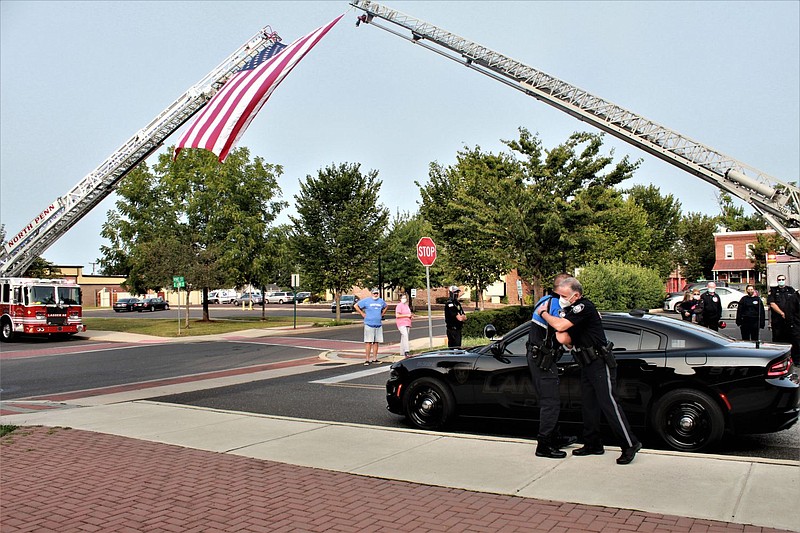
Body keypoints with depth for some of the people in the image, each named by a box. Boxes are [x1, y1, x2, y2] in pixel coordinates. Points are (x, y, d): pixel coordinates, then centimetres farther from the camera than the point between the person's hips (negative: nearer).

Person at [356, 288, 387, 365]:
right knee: (368, 342, -6)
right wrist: (362, 314, -2)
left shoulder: (381, 301, 11)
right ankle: (367, 359, -3)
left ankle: (374, 359, 14)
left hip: (378, 325, 5)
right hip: (369, 325, -4)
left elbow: (386, 307, 31)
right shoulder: (366, 301, -2)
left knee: (376, 342, 7)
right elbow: (356, 306, 3)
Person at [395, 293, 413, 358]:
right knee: (405, 335, -23)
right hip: (401, 324, -9)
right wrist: (407, 315, -16)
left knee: (403, 337, 10)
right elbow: (397, 315, -16)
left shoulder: (407, 306, 20)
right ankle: (406, 351, -32)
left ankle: (402, 352, 14)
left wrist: (411, 316, 11)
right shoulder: (399, 306, -8)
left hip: (407, 324, 9)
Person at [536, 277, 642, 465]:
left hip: (601, 364, -10)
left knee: (608, 404, -10)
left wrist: (543, 313, -12)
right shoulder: (572, 311, 13)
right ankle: (593, 445, 19)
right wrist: (563, 337, -13)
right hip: (588, 365, 10)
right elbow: (566, 340, 9)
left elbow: (560, 325, -28)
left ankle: (630, 444, -3)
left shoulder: (585, 307, -17)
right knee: (588, 405, 11)